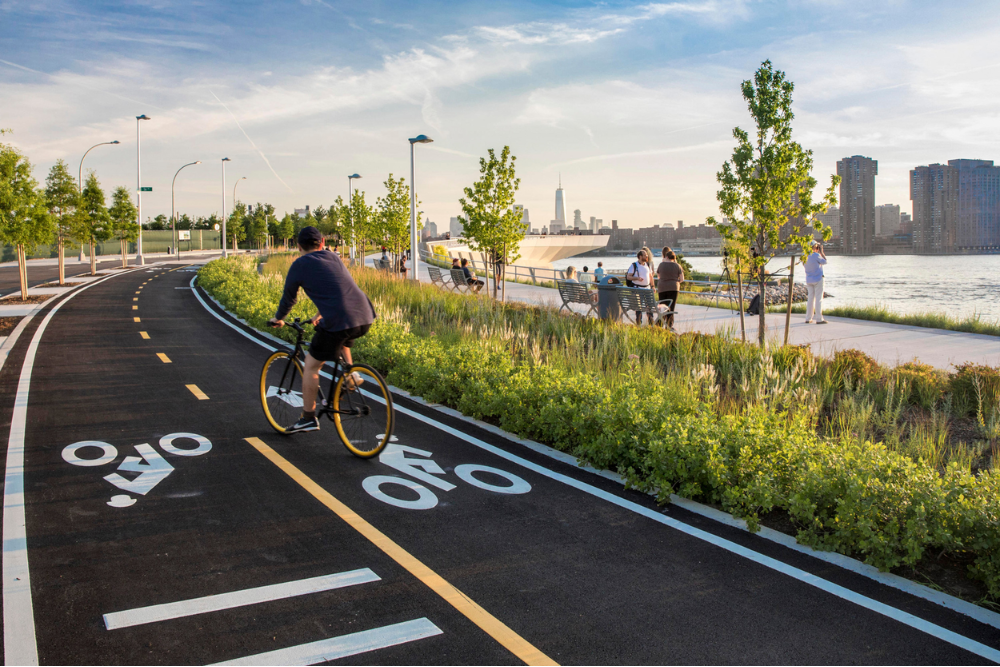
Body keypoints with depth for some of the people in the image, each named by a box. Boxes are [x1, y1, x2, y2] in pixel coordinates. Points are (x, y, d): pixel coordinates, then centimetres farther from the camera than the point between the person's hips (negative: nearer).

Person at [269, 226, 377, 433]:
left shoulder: (299, 265, 6)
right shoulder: (334, 257, 23)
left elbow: (289, 298, 16)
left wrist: (278, 319, 35)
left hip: (337, 321, -6)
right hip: (366, 317, 6)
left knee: (311, 366, 11)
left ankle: (308, 418, 16)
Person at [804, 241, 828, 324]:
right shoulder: (816, 255, -16)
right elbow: (824, 261, -1)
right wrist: (821, 251, 4)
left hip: (809, 280, 6)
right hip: (817, 279, -6)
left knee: (810, 299, 10)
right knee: (818, 299, -2)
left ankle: (808, 318, 11)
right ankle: (819, 319, -3)